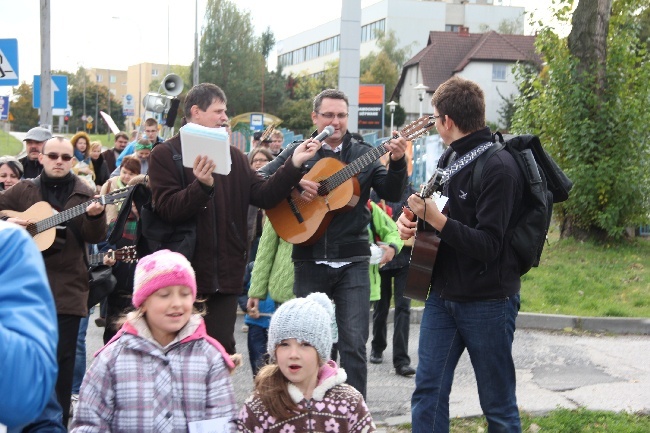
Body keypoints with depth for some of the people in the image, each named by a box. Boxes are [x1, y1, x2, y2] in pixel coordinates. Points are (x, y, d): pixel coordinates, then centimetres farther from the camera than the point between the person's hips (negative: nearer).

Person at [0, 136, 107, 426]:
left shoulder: (84, 194, 5)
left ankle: (58, 419, 13)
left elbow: (95, 237, -3)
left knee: (63, 357, 2)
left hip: (67, 288, -1)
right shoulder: (24, 190, 8)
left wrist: (95, 216, -23)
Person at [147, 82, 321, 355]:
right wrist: (202, 186, -29)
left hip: (225, 275, 4)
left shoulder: (233, 156, 12)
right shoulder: (165, 155, -3)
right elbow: (167, 210, -14)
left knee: (222, 350, 8)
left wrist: (294, 165, -7)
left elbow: (263, 197, 3)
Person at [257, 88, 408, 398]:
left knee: (354, 344, -6)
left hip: (352, 262, -1)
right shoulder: (298, 152, 7)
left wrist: (397, 162, -19)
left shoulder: (363, 154, 7)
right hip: (310, 260, 1)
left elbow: (392, 194, -1)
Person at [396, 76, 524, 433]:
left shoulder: (498, 168, -18)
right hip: (443, 294, 8)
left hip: (488, 302, -8)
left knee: (498, 404, 5)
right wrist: (410, 216, 0)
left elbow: (488, 246, -23)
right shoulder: (451, 159, 9)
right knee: (428, 392, 7)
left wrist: (434, 217, -27)